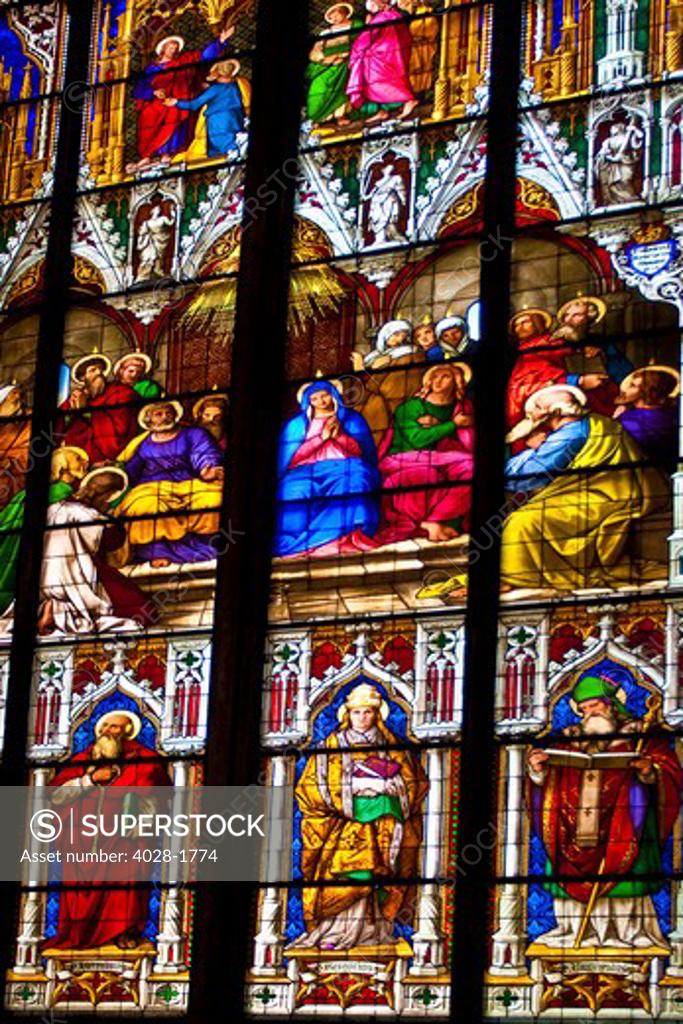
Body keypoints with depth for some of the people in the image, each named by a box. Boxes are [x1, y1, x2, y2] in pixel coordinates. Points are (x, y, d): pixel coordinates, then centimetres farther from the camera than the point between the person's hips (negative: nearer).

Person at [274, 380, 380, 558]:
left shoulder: (352, 418, 19)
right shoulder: (297, 424, 19)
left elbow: (362, 451, 8)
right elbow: (290, 459, 5)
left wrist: (339, 435, -8)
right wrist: (321, 437, -3)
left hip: (344, 469, 0)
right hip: (307, 473, 0)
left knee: (354, 480, -38)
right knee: (295, 488, -36)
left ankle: (348, 536, -47)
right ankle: (297, 543, -41)